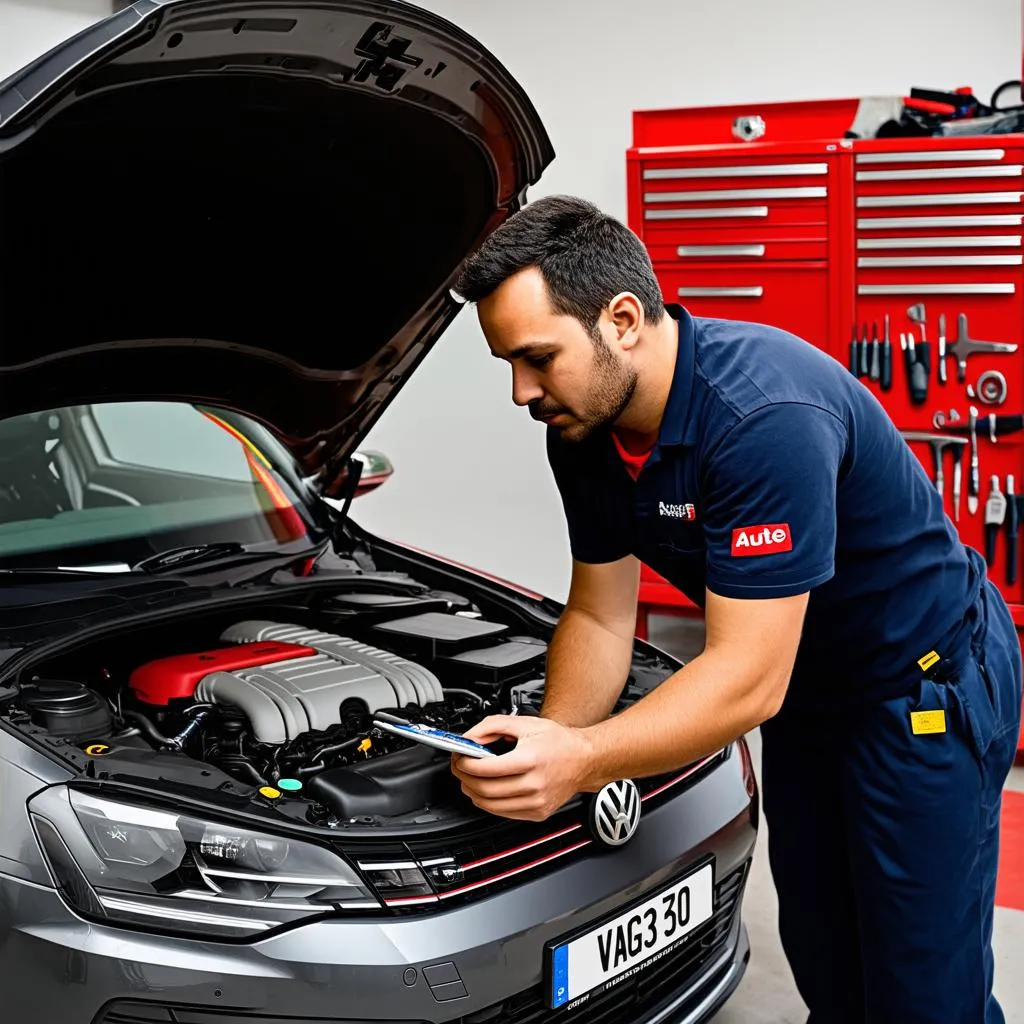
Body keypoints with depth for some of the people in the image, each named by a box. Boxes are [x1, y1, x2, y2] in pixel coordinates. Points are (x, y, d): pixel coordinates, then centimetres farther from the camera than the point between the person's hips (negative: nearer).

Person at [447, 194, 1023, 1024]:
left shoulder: (766, 416, -34)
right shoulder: (585, 430, -8)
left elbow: (748, 677, -35)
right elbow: (600, 617, -1)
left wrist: (581, 760, -42)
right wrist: (549, 744, -15)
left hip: (926, 689, -8)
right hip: (804, 688, 8)